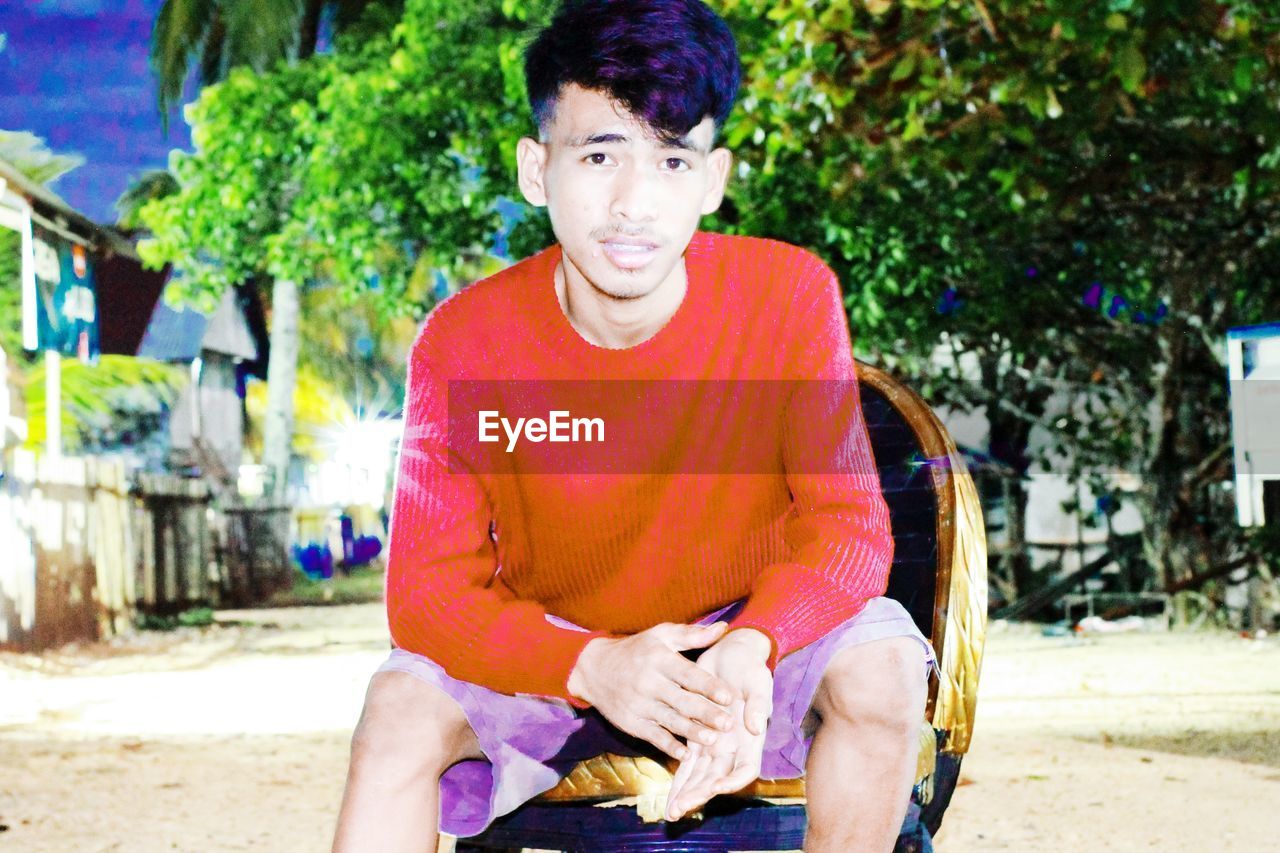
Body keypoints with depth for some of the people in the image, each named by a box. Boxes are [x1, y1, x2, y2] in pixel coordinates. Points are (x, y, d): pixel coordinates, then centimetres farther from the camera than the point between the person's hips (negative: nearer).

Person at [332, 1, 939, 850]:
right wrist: (593, 667, -38)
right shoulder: (464, 343, -19)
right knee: (402, 708, -29)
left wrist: (751, 647, -40)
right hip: (550, 653, 0)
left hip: (748, 633, 0)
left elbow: (847, 525, -17)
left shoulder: (790, 296, -19)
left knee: (881, 666, -29)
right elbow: (429, 586, -18)